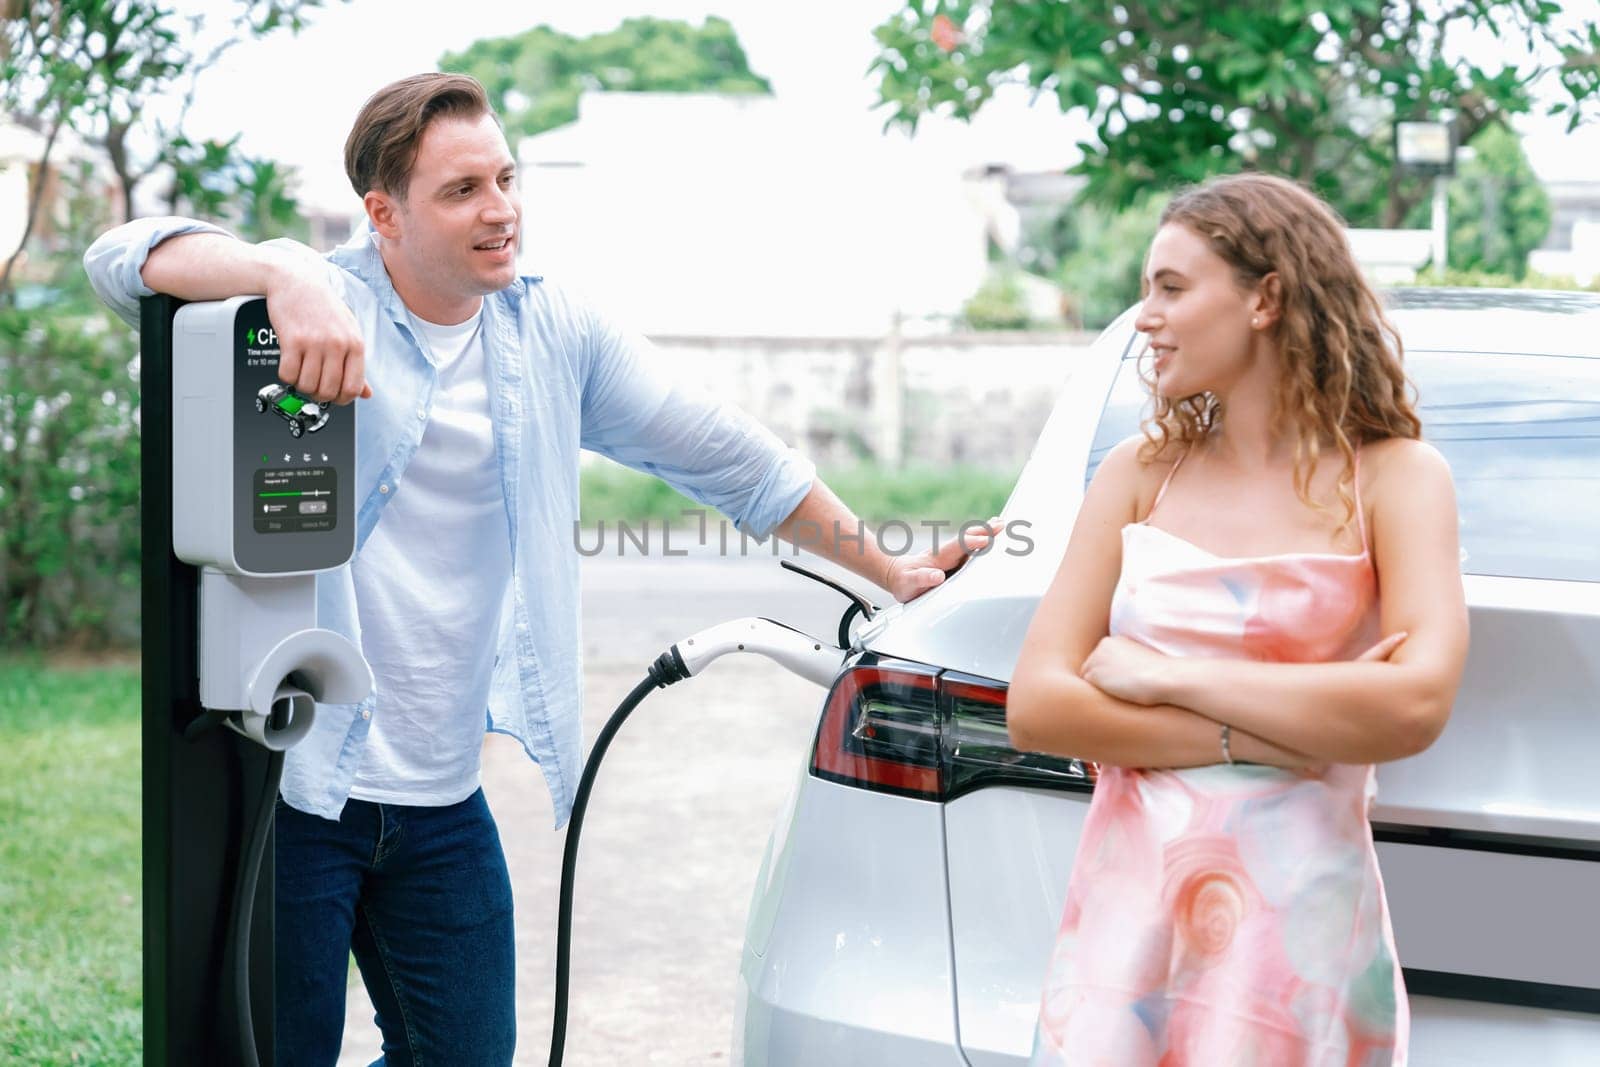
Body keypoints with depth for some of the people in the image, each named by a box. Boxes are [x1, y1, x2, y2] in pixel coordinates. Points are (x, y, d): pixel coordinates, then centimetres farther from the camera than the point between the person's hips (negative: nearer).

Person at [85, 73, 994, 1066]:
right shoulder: (327, 301, -7)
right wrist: (286, 278, -39)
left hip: (443, 800, 5)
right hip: (287, 787, -5)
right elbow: (125, 257, -20)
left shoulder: (555, 335, 8)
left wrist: (886, 566, 14)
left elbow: (721, 454, 14)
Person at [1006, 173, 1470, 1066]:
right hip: (1124, 916, 3)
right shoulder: (1140, 474, 5)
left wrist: (1167, 675, -12)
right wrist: (1255, 736, -12)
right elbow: (1034, 707, -3)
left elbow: (1414, 706, -18)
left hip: (1297, 938, -2)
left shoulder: (1393, 479, -2)